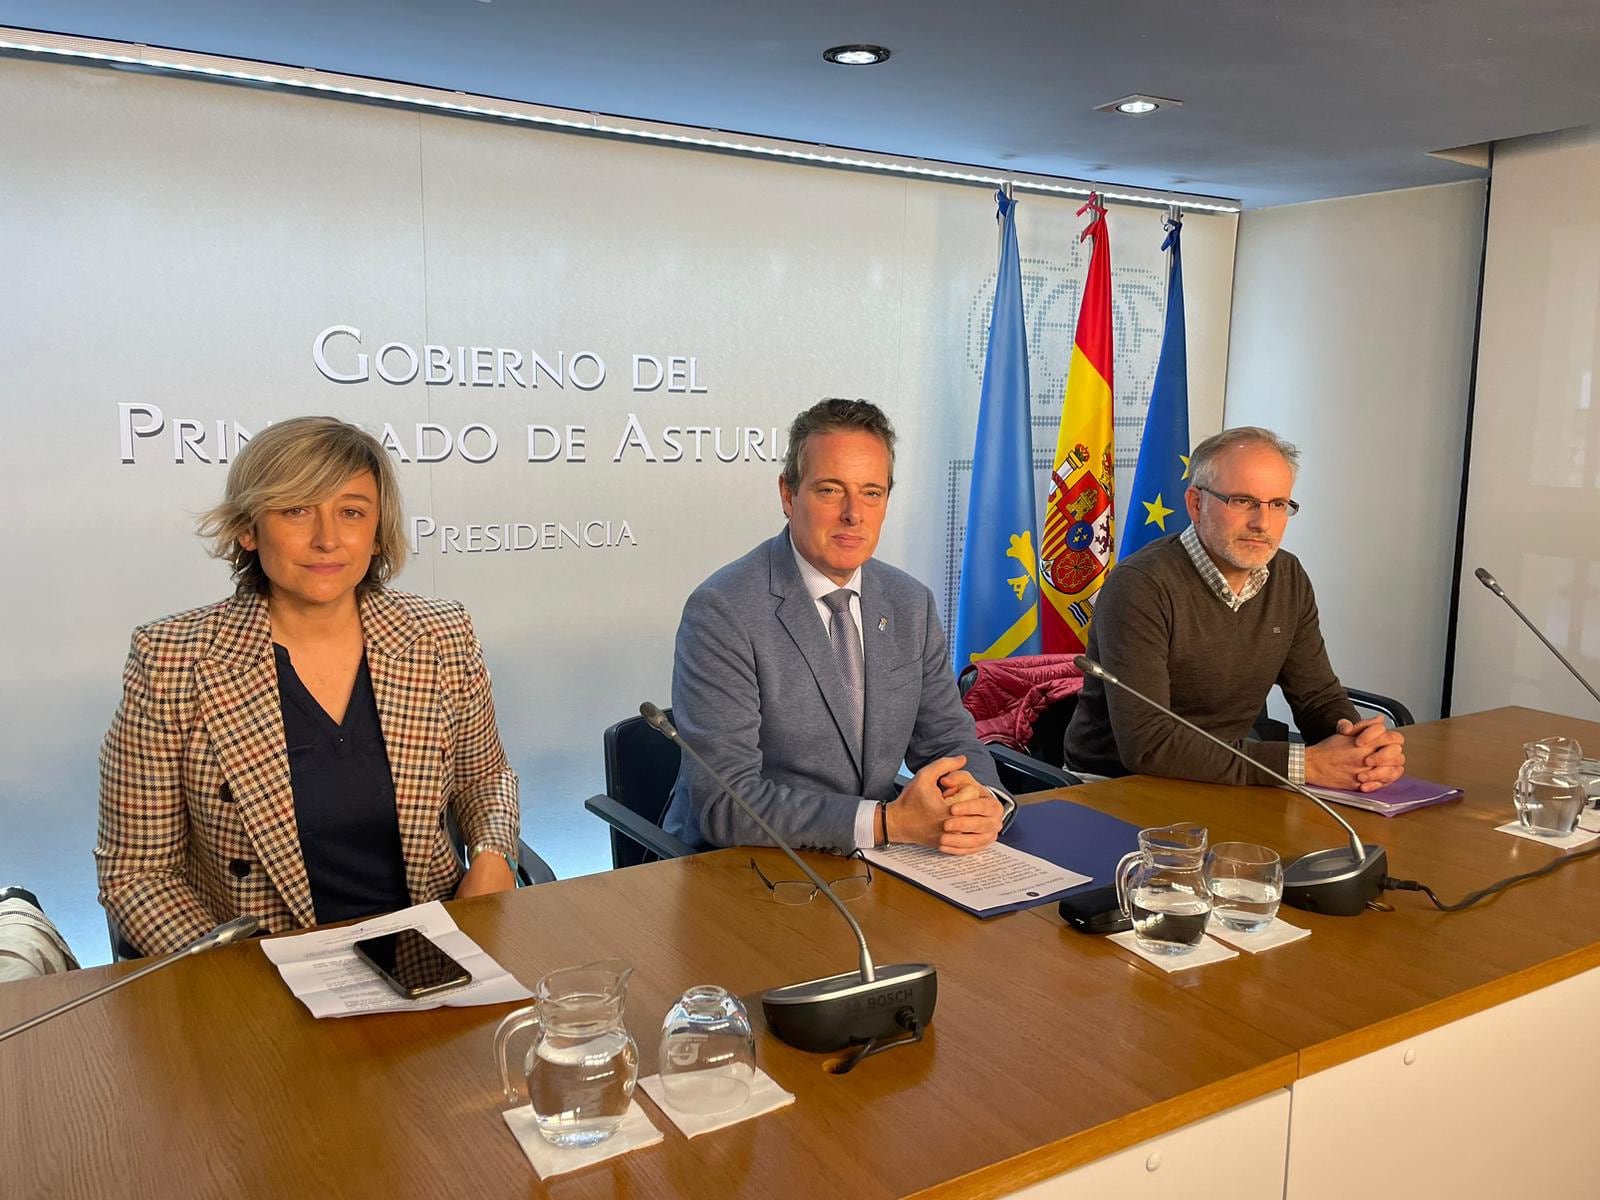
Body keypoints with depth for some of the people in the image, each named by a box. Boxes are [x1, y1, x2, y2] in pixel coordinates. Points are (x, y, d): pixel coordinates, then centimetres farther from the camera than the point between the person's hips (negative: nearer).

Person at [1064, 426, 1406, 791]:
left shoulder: (1288, 579, 4)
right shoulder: (1140, 586, -21)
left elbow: (1319, 698, 9)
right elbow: (1146, 745, -28)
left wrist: (1363, 743, -15)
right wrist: (1303, 764, -27)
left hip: (1223, 786, 7)